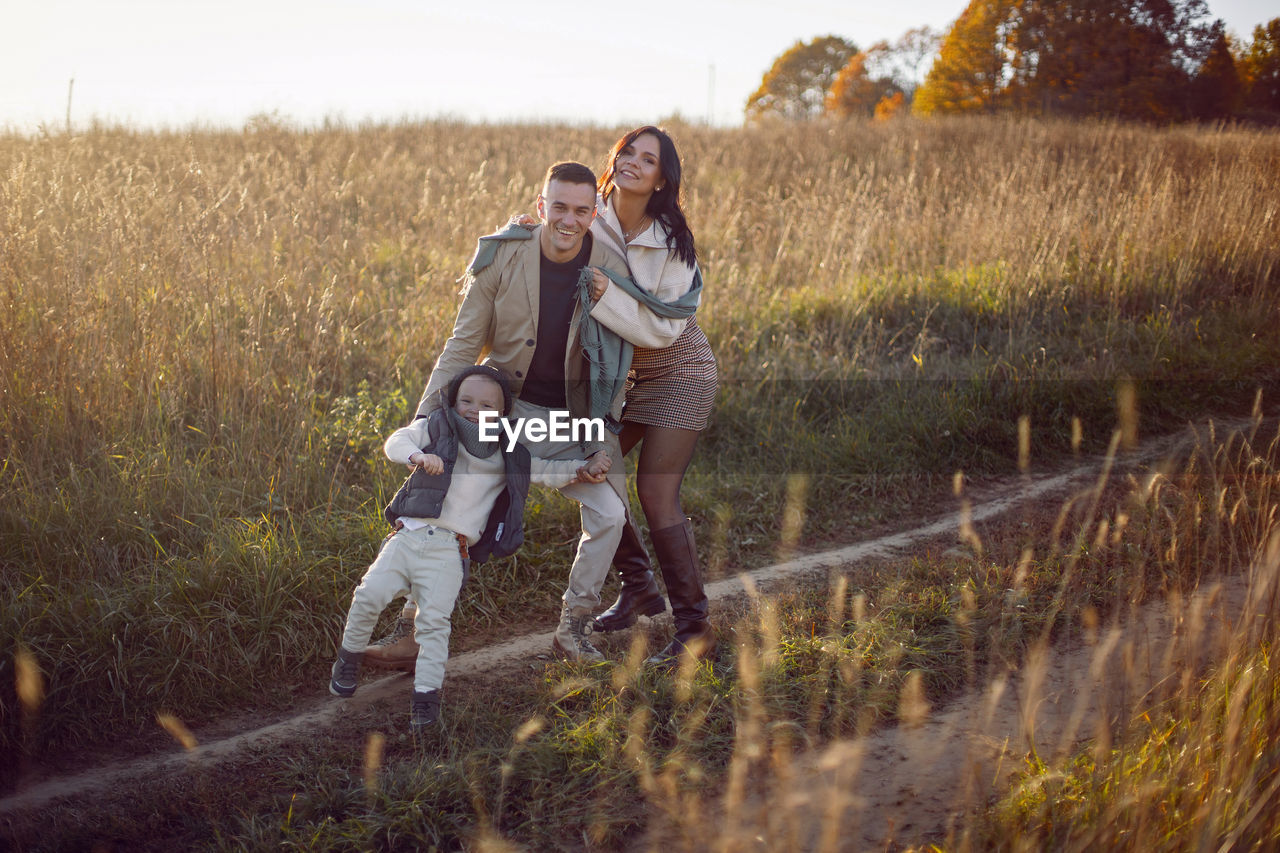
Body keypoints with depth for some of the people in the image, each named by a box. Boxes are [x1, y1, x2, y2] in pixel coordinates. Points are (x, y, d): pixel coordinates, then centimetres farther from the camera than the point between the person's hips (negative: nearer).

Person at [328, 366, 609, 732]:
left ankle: (426, 693, -7)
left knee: (434, 619, -14)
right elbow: (395, 442, -2)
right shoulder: (436, 429, 11)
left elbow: (547, 472, 23)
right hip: (407, 535, 0)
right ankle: (350, 654, 12)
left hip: (448, 551, 0)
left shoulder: (506, 457, 16)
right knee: (370, 594, -14)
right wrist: (417, 455, -23)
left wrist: (583, 469, 9)